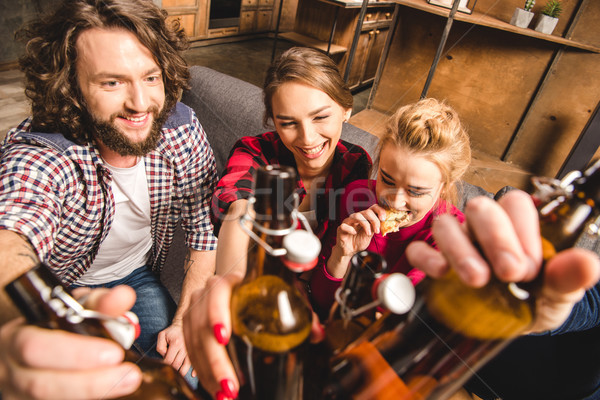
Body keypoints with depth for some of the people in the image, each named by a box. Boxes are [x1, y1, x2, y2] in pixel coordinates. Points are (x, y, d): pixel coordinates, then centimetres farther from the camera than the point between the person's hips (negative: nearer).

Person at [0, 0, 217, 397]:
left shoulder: (181, 129, -20)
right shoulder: (36, 158, -31)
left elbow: (205, 229, -13)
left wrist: (185, 321, -16)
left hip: (137, 278, 2)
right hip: (61, 292, -1)